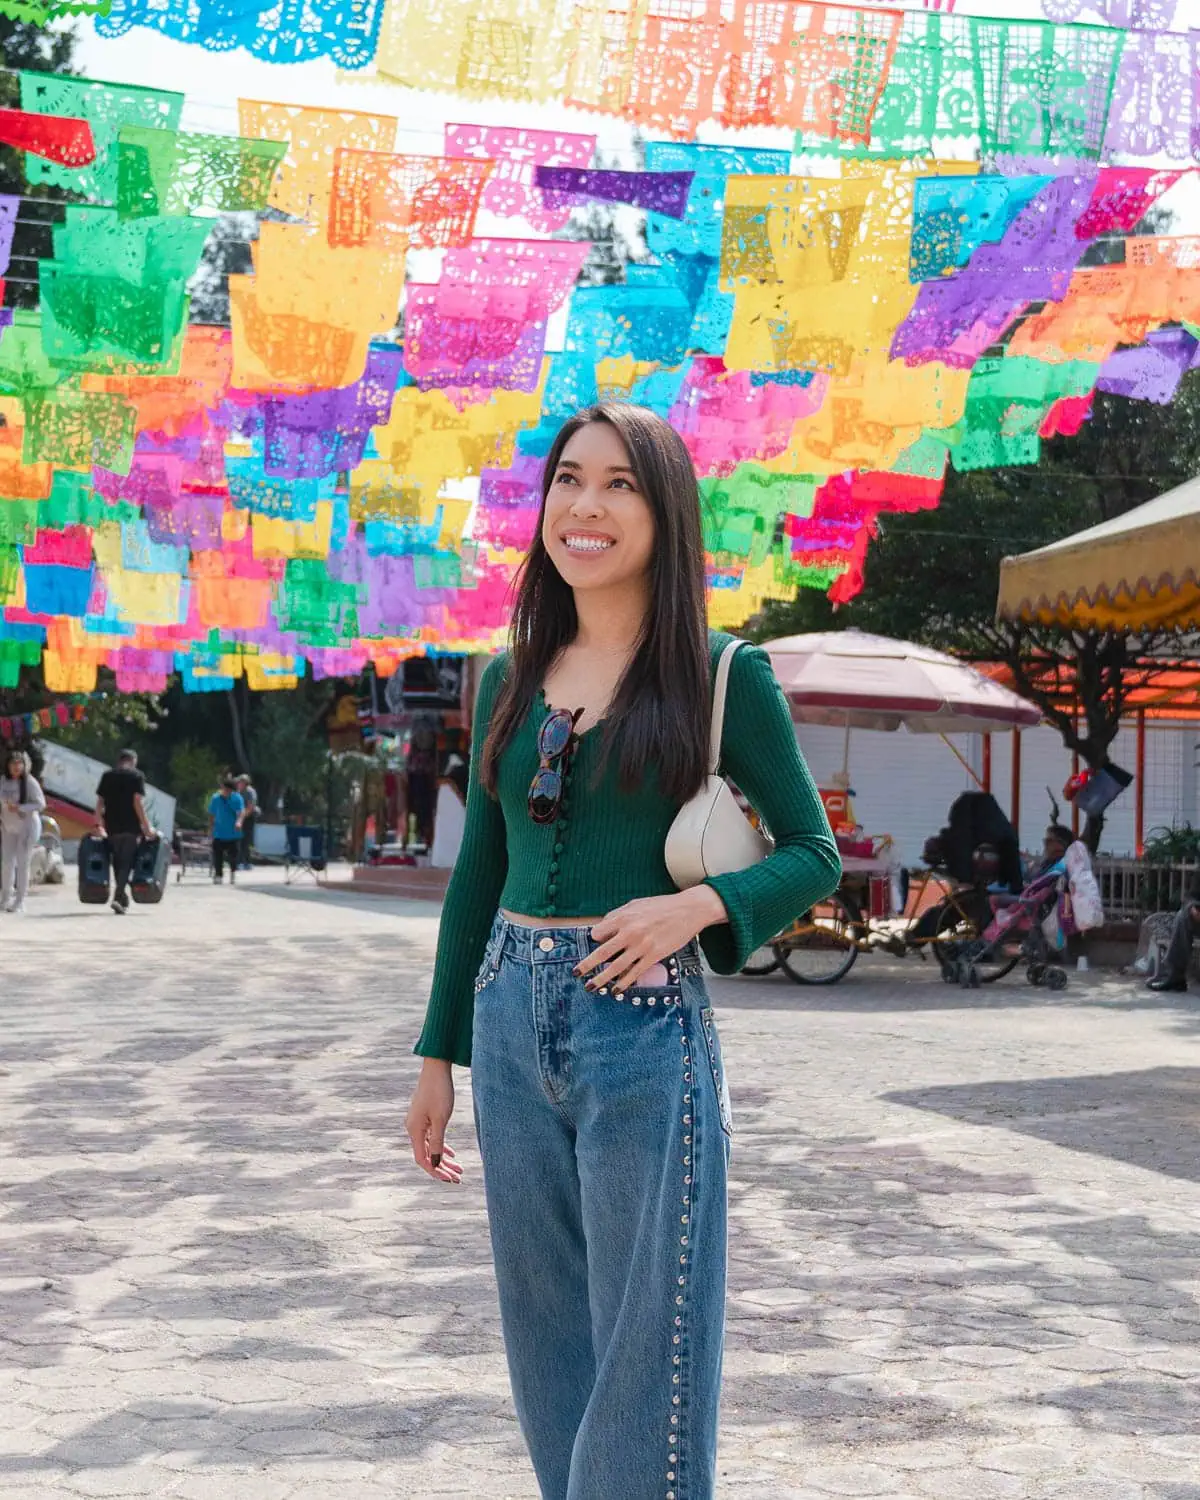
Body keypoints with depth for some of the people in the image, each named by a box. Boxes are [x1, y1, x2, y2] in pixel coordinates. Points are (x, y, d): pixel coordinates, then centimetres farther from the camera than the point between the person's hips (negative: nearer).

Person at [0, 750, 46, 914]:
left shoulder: (30, 782, -12)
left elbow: (41, 804, -13)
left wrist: (19, 808, -22)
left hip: (27, 826, -4)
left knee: (23, 863, -4)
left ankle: (20, 902, 1)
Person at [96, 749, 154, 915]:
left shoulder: (107, 776, 11)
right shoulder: (136, 776, -1)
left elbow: (100, 802, 7)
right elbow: (138, 802, -10)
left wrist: (98, 824, 11)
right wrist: (146, 826, -8)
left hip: (112, 827, 4)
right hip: (130, 827, -4)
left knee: (117, 862, 14)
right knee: (126, 861, -1)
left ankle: (123, 898, 20)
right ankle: (118, 897, -16)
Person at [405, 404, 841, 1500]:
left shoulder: (722, 675, -3)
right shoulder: (511, 680, 10)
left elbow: (814, 854, 1)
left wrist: (699, 904, -18)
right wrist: (440, 1052, 15)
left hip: (644, 1031, -5)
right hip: (511, 1019, 5)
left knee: (644, 1343, 1)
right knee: (545, 1329, 13)